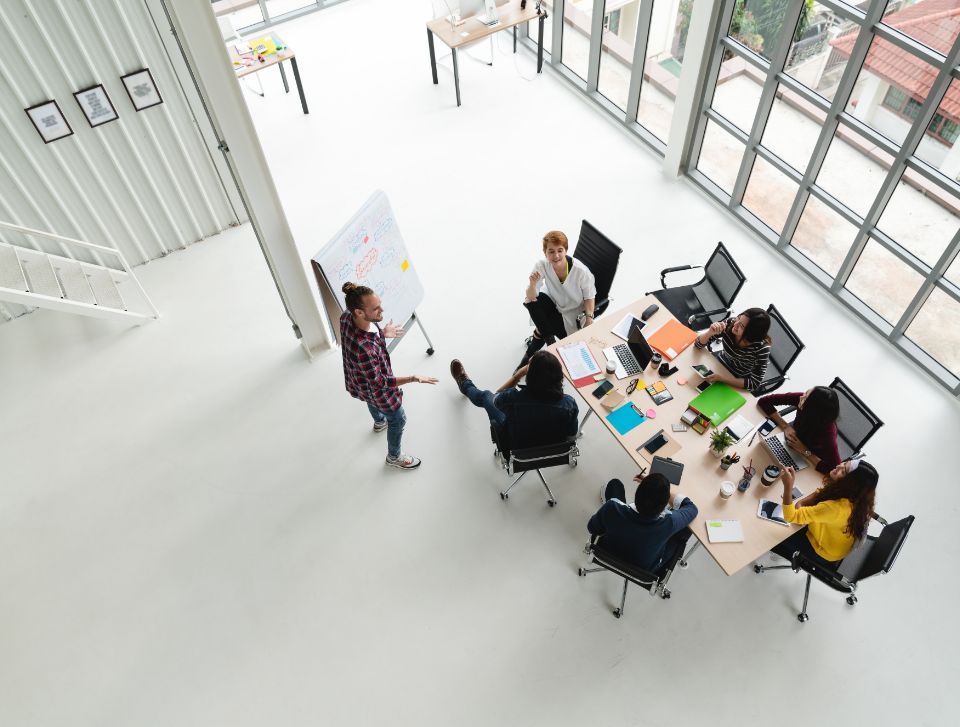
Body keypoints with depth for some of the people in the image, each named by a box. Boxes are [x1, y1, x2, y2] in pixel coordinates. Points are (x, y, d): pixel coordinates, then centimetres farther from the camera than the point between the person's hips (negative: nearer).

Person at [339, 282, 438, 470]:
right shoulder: (364, 348, -49)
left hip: (357, 379, 8)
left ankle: (379, 422, 75)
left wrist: (382, 333, -1)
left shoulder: (346, 316, -26)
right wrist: (413, 379, -34)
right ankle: (394, 457, 50)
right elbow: (379, 382, -32)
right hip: (375, 389, -7)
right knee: (398, 420, 21)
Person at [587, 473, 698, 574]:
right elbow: (692, 508, -15)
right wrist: (663, 489, -11)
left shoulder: (612, 507, -39)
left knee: (615, 484, 8)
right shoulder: (668, 522, -40)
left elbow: (592, 529, -13)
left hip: (609, 554, 1)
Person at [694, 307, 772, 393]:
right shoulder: (729, 323, -23)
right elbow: (698, 344, -13)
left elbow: (754, 384, -26)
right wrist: (710, 332, -34)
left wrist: (721, 377, -34)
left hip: (738, 385, -3)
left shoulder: (762, 349, -31)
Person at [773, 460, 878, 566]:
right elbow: (821, 493, 1)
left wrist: (788, 486, -46)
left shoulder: (836, 508, -45)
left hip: (822, 554, -6)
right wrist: (801, 503, -14)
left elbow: (791, 517, -38)